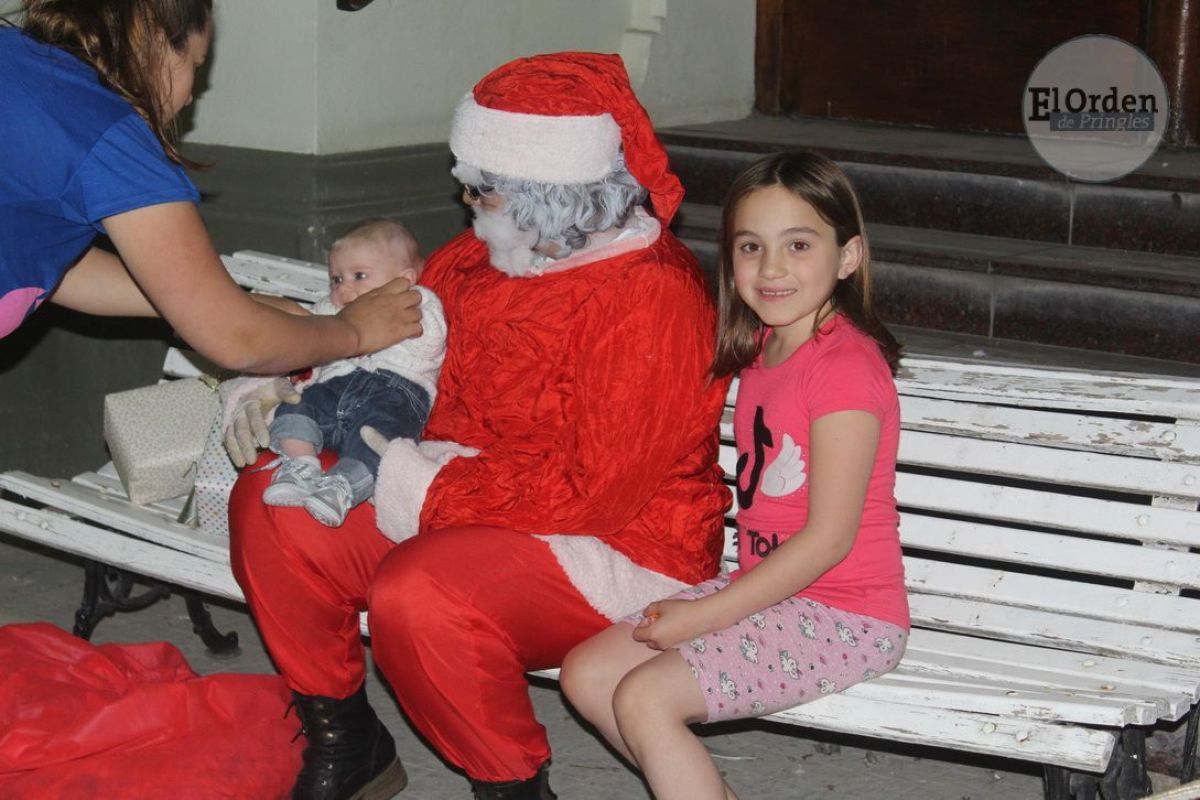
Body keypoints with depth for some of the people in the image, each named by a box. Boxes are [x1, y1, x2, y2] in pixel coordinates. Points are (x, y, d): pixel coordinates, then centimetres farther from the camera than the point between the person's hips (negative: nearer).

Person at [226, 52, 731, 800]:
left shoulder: (648, 299, -22)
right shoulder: (479, 256, 6)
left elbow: (596, 491, -25)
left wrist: (426, 487, -22)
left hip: (613, 549, -9)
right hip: (459, 506, 9)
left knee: (418, 595, -35)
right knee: (267, 503, -4)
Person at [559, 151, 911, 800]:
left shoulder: (846, 365, -18)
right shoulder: (761, 350, 9)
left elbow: (828, 538, -20)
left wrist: (702, 615, -16)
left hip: (844, 617, -9)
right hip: (768, 592, 9)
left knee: (644, 697, -20)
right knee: (586, 674, 3)